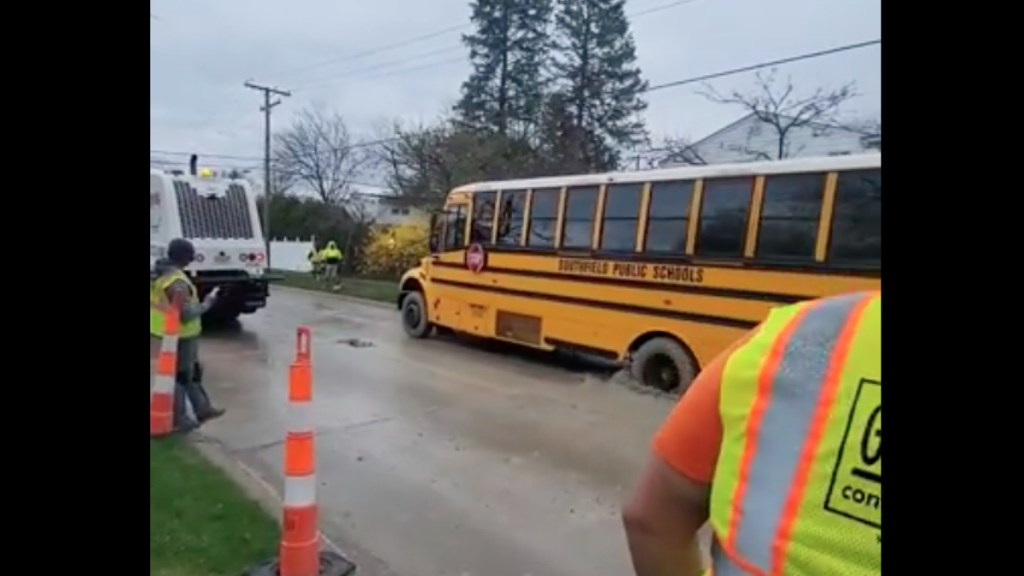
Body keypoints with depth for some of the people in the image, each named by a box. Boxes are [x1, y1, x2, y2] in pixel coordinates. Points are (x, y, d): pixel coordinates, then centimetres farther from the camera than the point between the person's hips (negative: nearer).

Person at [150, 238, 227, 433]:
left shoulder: (160, 274, 3)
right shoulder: (177, 282, -27)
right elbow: (186, 315, -26)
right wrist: (206, 302, -14)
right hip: (179, 335, -9)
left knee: (193, 370, 20)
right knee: (181, 375, 6)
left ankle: (203, 409, 32)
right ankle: (177, 419, 20)